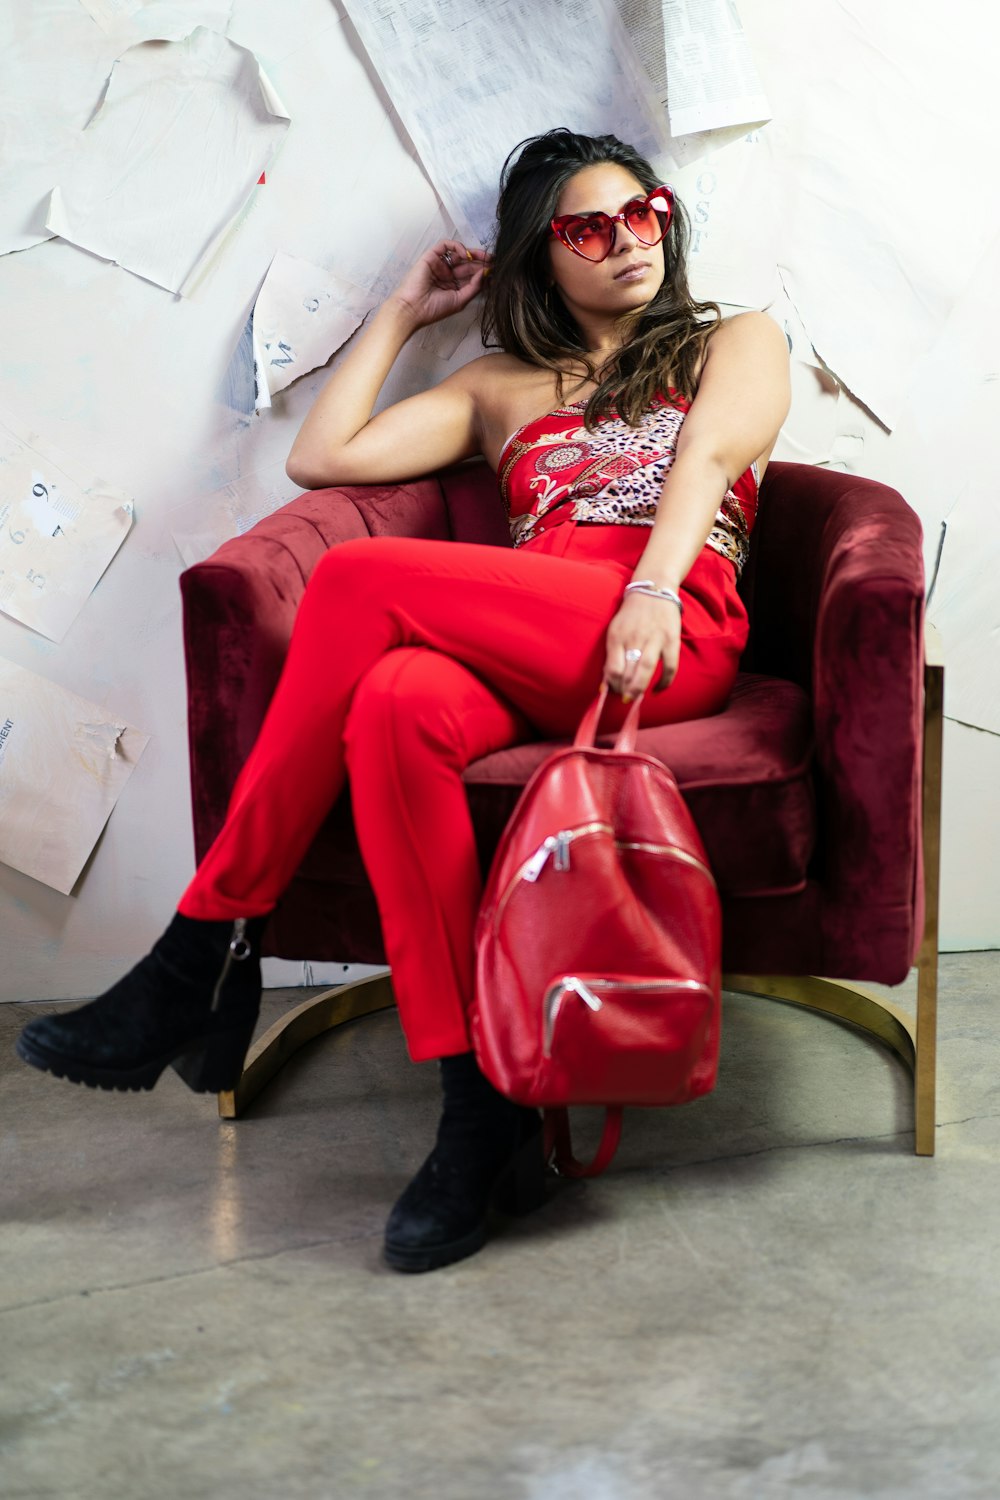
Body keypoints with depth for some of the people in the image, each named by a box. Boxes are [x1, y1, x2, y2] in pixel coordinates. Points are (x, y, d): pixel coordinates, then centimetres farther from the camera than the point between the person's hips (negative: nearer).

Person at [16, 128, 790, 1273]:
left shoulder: (732, 343, 25)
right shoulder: (504, 387, 32)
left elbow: (707, 456, 2)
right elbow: (320, 456, 21)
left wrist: (651, 588, -18)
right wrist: (404, 313, 29)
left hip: (672, 641, -3)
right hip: (517, 662, 3)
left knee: (360, 580, -26)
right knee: (398, 704, -36)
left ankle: (205, 952, -23)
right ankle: (479, 1109, -36)